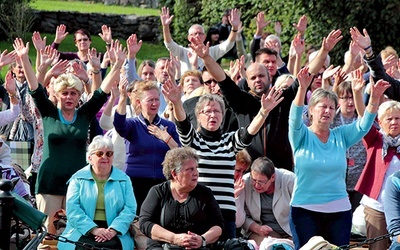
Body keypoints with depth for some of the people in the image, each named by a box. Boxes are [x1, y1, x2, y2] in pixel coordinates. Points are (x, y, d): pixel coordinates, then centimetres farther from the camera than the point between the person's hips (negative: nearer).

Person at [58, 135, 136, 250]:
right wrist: (93, 229, -16)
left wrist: (113, 230, -14)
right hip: (83, 232, 0)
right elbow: (72, 208, -1)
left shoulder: (123, 179, 14)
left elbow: (130, 209, 4)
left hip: (115, 233, 1)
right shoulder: (78, 179, 11)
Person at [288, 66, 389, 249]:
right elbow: (295, 118, -19)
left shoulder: (341, 136, 8)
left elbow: (364, 125, -4)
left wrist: (375, 98, -21)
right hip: (305, 209, -3)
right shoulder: (302, 136, -1)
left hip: (339, 210, 3)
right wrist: (302, 88, -36)